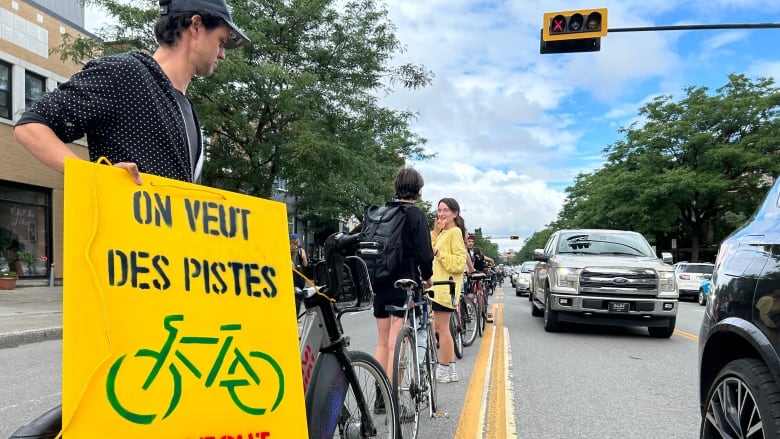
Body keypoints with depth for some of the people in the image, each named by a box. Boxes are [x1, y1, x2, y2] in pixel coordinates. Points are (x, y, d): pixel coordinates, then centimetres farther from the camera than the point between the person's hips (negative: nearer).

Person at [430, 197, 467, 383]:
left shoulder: (454, 232, -10)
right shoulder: (443, 233, 19)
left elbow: (459, 262, -16)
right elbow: (431, 251, 10)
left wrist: (439, 253, -19)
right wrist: (435, 232, 2)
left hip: (446, 287, -10)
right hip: (439, 285, 10)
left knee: (441, 328, -4)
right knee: (441, 327, 14)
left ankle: (445, 370, 6)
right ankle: (450, 368, 23)